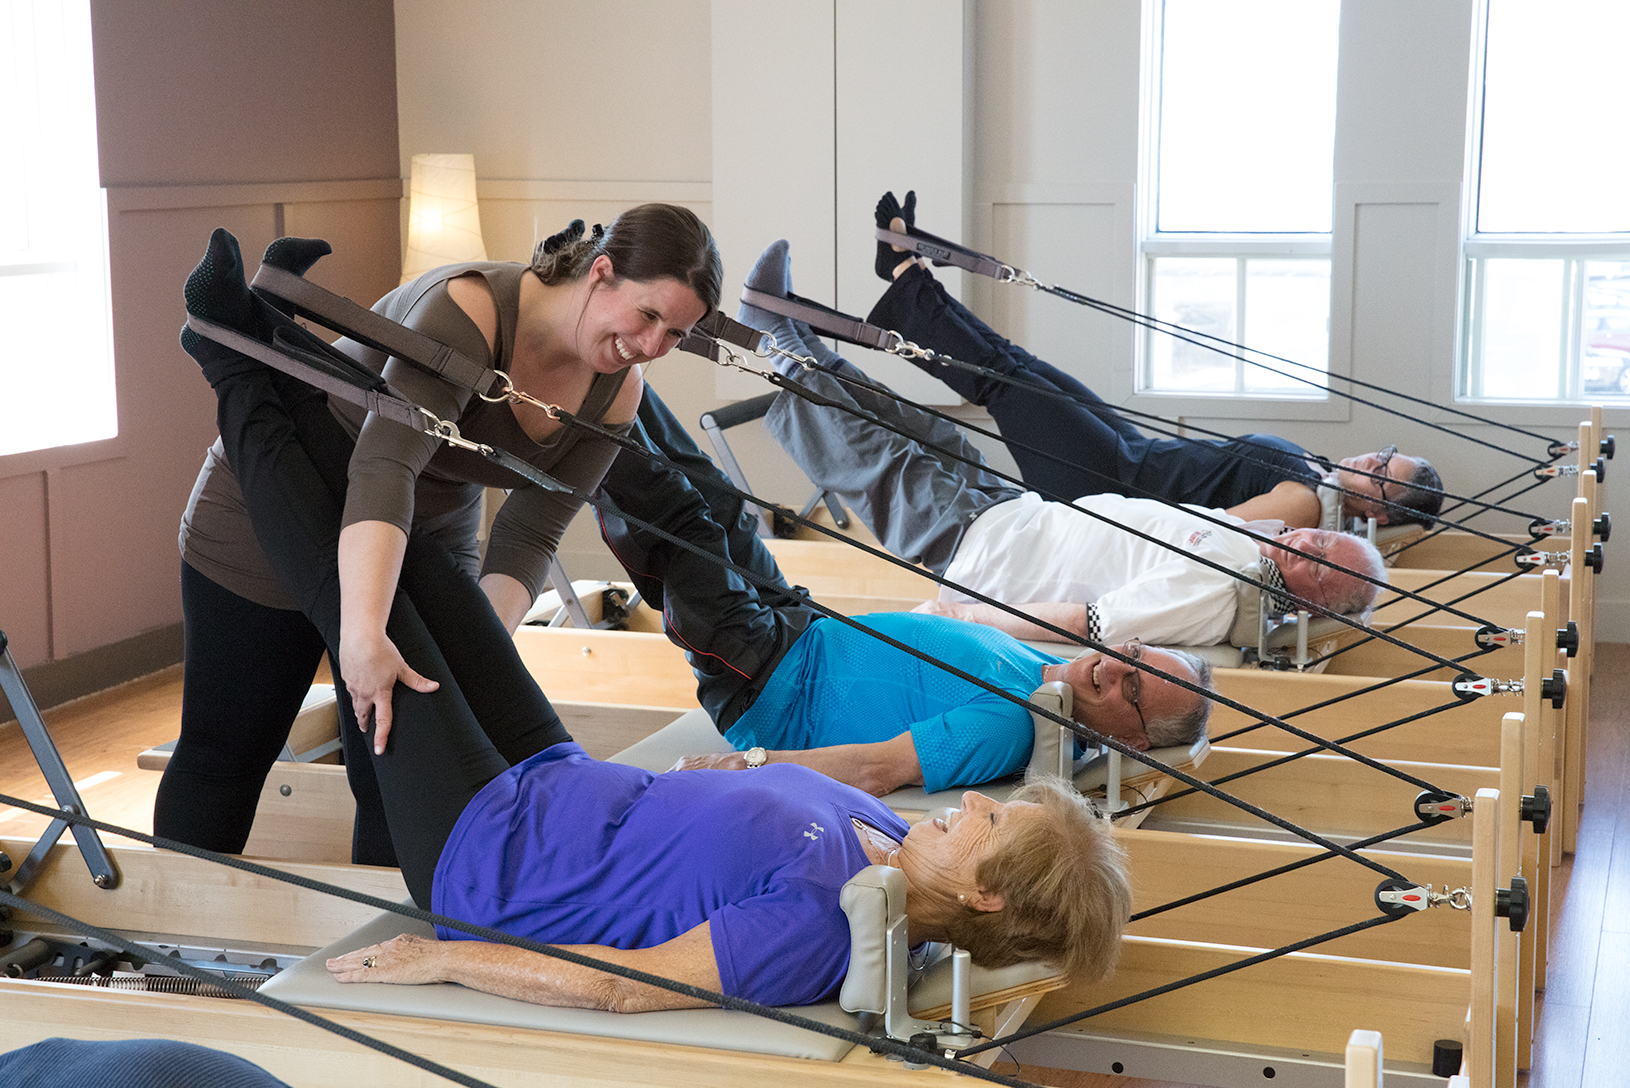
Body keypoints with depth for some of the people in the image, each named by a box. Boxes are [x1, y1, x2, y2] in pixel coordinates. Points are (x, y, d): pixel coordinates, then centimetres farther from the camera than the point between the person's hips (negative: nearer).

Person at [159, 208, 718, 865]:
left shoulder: (616, 392, -12)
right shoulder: (471, 307, -33)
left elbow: (529, 536, -13)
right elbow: (383, 468, -44)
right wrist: (365, 633, -55)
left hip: (431, 536, 6)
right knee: (227, 749, 5)